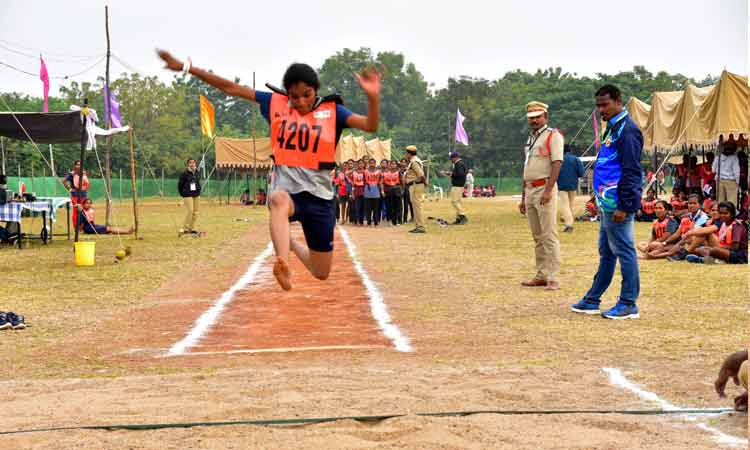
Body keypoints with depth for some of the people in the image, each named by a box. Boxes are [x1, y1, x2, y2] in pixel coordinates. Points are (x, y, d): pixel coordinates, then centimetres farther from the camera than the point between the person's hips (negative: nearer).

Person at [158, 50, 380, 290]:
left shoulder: (331, 110, -2)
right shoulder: (276, 103, 2)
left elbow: (370, 126, -16)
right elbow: (230, 88, 3)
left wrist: (372, 96, -36)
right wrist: (186, 67, -1)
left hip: (319, 196, 1)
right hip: (286, 189, -1)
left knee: (321, 273, 9)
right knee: (279, 200, -41)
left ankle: (292, 244, 42)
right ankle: (283, 265, -55)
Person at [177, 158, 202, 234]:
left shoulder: (197, 173, 7)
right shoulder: (185, 174, -10)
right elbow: (180, 184, -3)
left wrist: (198, 191, 10)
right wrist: (182, 194, -1)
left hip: (196, 195, 6)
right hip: (188, 195, -6)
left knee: (195, 212, 6)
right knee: (190, 210, -14)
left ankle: (192, 228, 16)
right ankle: (185, 228, -5)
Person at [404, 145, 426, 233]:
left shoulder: (414, 162, -16)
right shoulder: (415, 161, 17)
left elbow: (421, 175, -25)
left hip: (415, 185, -11)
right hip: (414, 186, 11)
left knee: (416, 206, -9)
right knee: (415, 206, 14)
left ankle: (420, 227, -9)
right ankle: (418, 226, 19)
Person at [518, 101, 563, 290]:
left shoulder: (553, 136, -5)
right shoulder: (530, 139, 20)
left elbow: (556, 164, -15)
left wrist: (548, 190, -25)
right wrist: (523, 197, 20)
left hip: (545, 189, -9)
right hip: (530, 190, 9)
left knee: (549, 235, -11)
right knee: (537, 237, 11)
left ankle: (552, 278, -12)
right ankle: (541, 275, 15)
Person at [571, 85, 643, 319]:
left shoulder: (627, 130, -14)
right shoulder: (612, 128, 17)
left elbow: (631, 172, -19)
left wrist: (624, 206, -22)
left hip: (618, 205, -10)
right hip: (607, 203, 10)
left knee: (624, 251, -4)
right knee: (606, 253, 16)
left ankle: (628, 304, 2)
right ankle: (592, 300, 24)